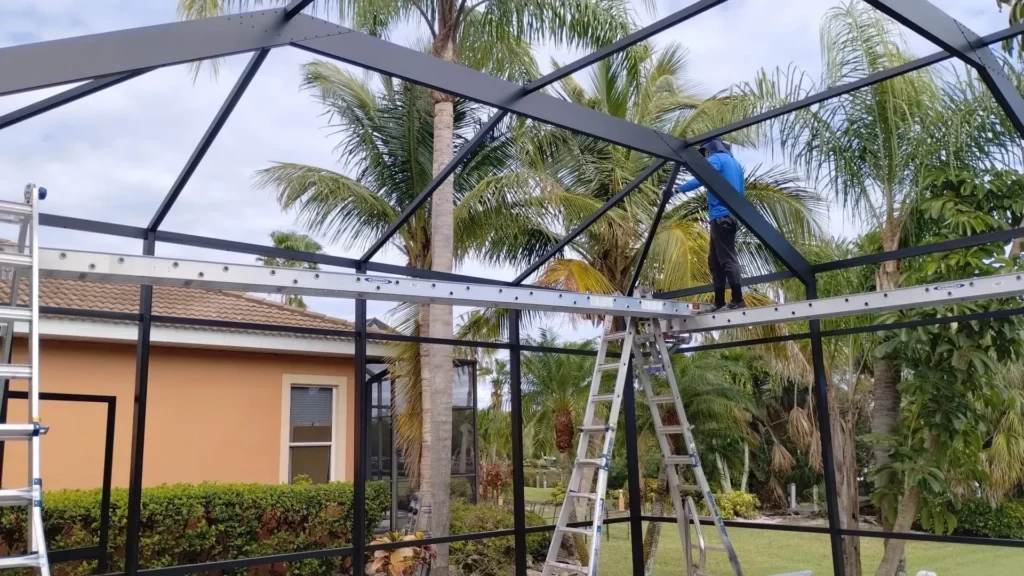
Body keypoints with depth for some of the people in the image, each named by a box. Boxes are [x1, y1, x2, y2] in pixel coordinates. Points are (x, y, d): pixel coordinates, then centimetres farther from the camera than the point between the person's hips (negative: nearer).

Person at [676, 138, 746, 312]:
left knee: (727, 259, -11)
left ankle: (737, 300, -13)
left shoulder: (716, 159, -2)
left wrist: (678, 189, -15)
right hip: (731, 215, 9)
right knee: (715, 260, 11)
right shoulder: (735, 162, 25)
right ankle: (719, 301, 11)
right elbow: (740, 191, 26)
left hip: (721, 216, -9)